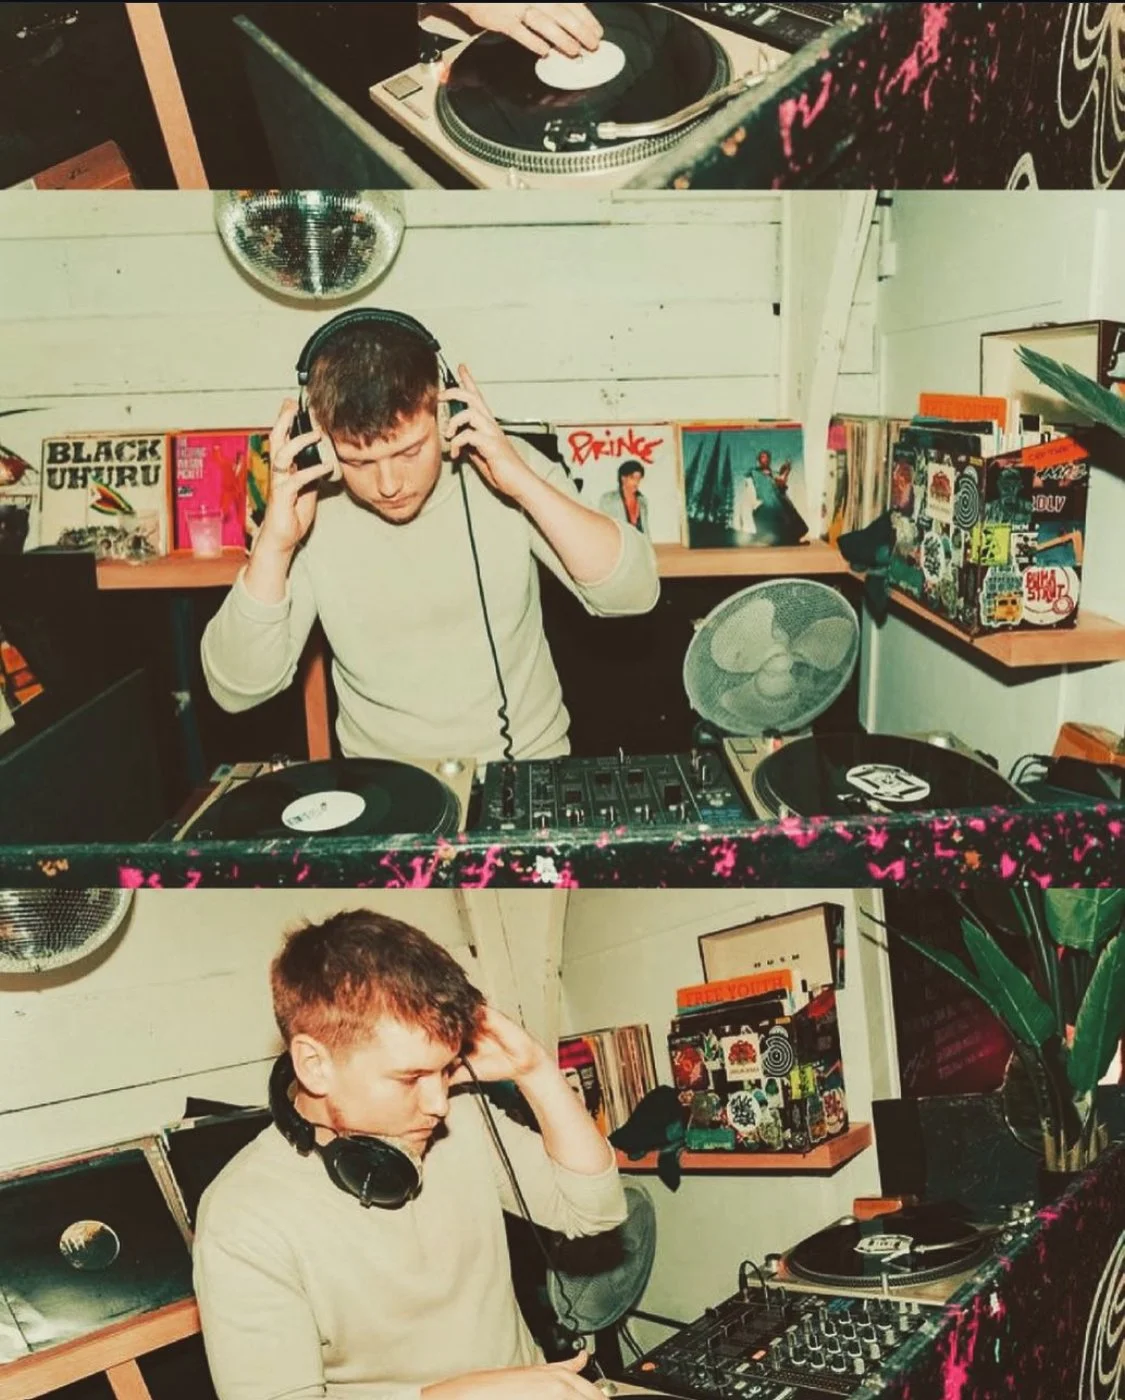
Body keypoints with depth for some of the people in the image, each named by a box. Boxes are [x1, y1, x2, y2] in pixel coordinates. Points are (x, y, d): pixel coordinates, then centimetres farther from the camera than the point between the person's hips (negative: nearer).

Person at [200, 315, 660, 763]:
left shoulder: (505, 469, -8)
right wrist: (274, 545, -21)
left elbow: (634, 593, -13)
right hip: (383, 785, -1)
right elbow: (237, 690, -9)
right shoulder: (307, 510, -8)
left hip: (528, 767, 1)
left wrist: (523, 482, -22)